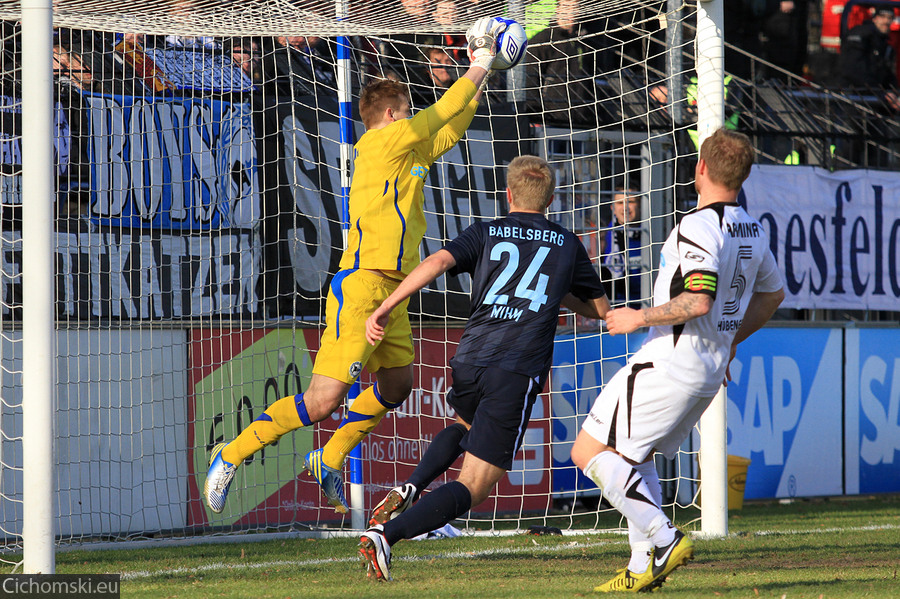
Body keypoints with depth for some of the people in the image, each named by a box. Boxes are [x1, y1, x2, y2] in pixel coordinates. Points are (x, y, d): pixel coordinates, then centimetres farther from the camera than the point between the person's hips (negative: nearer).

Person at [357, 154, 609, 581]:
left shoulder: (485, 234, 13)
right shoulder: (567, 245, 16)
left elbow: (438, 262, -6)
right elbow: (599, 308, 26)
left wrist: (385, 308, -7)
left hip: (470, 361, 3)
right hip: (518, 372, -3)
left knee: (466, 425, 38)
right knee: (473, 487, -4)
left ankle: (411, 489, 12)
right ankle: (385, 535, -26)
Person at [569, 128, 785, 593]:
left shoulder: (698, 227, -19)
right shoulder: (750, 231, 10)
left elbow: (698, 301, -29)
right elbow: (772, 294, 25)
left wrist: (640, 317, -15)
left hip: (671, 361, -9)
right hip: (710, 368, 9)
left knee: (590, 452, -6)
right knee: (635, 459, 21)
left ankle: (664, 540, -11)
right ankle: (643, 568, 14)